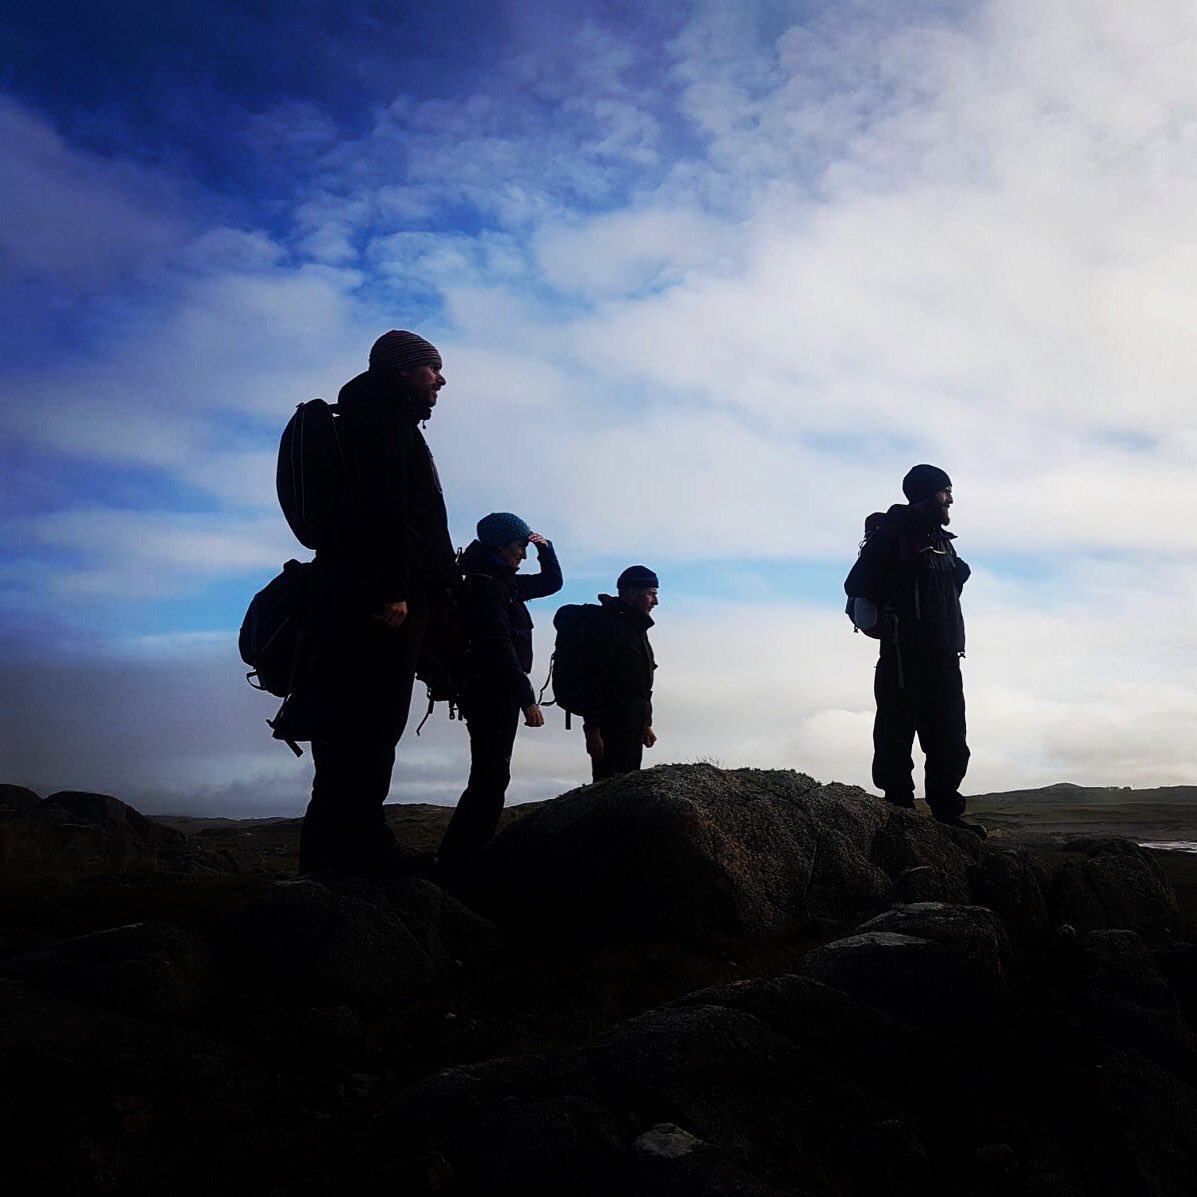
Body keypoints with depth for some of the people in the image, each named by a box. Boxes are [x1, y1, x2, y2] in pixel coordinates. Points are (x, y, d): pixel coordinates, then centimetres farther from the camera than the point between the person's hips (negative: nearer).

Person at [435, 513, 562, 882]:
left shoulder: (504, 583, 17)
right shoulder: (486, 584, -13)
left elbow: (551, 582, 30)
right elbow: (499, 646, -21)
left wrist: (545, 547, 12)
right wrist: (528, 698, -22)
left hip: (497, 695, 11)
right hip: (491, 694, -11)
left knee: (490, 780, 13)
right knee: (489, 781, -13)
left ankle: (454, 863, 19)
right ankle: (455, 869, -12)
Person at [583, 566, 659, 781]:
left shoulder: (638, 630, 19)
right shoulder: (609, 625, -12)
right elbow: (594, 680, -19)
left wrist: (646, 725, 24)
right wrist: (593, 729, -23)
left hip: (633, 729, 10)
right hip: (611, 730, -10)